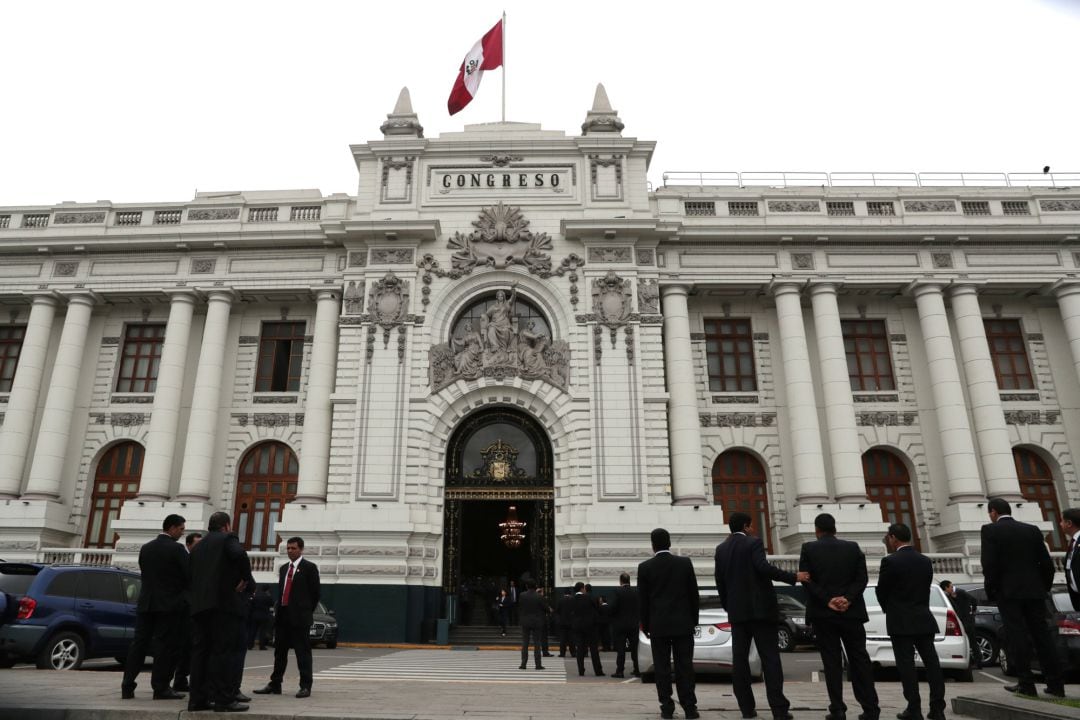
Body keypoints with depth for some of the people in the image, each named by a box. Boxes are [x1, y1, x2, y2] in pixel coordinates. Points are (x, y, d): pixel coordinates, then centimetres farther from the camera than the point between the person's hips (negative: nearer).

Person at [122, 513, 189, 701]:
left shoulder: (145, 548, 10)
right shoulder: (176, 548, -11)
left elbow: (144, 573, 14)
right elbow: (190, 574, -13)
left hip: (146, 603, 6)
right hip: (170, 604, -6)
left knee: (139, 643, 11)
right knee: (166, 646, 0)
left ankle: (127, 686, 11)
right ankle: (161, 688, 2)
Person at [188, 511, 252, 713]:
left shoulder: (197, 547, 22)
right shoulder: (227, 539, -1)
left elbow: (191, 575, 21)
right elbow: (240, 555, -21)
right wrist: (245, 578, -8)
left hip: (199, 605, 7)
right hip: (223, 603, -7)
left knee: (200, 651, 8)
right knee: (222, 651, -7)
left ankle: (197, 699, 10)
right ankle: (223, 699, -7)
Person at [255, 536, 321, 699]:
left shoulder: (309, 567, -3)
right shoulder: (283, 568, 17)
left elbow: (316, 592, -3)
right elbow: (281, 591, 19)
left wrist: (307, 611, 1)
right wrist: (278, 609, 9)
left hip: (299, 617, -7)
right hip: (282, 615, 7)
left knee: (302, 652, -3)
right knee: (279, 651, 12)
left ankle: (305, 686, 0)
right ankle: (275, 685, 21)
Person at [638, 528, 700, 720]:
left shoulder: (645, 567, -4)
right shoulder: (685, 563, -1)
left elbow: (642, 599, 0)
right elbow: (694, 595, 4)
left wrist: (645, 625, 9)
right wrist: (693, 620, 13)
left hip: (658, 624, -1)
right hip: (683, 623, 1)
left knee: (662, 667, 4)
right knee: (685, 666, 5)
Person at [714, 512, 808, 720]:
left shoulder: (721, 549, 10)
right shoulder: (754, 543, -6)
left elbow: (720, 582, 12)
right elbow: (763, 567, -22)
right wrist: (793, 577, -19)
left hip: (737, 611, 5)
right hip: (760, 608, -5)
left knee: (739, 659, 6)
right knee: (770, 658, -2)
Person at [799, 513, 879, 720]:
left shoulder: (808, 549, -1)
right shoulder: (853, 547, 6)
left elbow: (807, 580, -9)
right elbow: (861, 578, -3)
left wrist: (827, 600, -11)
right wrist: (848, 599, -10)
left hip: (823, 613, -2)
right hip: (851, 611, 2)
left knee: (832, 662, 3)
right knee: (859, 659, 10)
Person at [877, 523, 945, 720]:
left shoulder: (890, 561, -13)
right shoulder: (925, 561, 6)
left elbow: (881, 591, -5)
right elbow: (926, 588, 10)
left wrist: (889, 610, 14)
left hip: (900, 622, -6)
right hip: (924, 620, 6)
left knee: (906, 665, -1)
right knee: (931, 662, 7)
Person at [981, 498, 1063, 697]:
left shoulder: (990, 530, -5)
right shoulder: (1032, 530, 10)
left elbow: (989, 564, -11)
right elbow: (1047, 563, 8)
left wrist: (991, 591, -1)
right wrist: (1044, 588, 17)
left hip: (1008, 591, -5)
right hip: (1034, 591, 5)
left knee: (1017, 637, -1)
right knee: (1042, 636, 8)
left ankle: (1026, 684, -1)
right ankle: (1055, 684, 10)